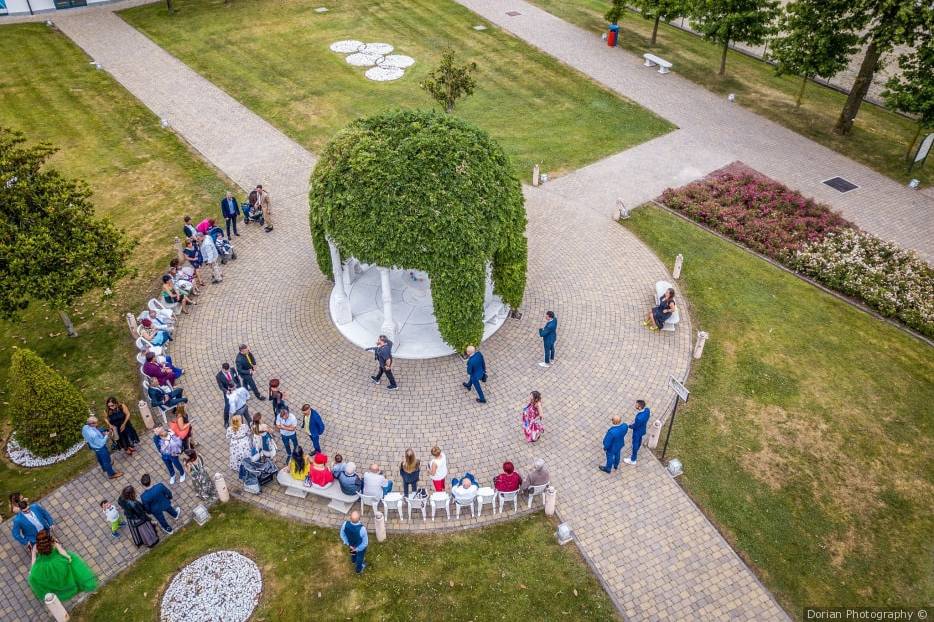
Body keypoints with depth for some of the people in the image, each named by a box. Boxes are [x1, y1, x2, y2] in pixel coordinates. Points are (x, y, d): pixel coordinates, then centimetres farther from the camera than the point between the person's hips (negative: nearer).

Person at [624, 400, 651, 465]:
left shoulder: (639, 418, -44)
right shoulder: (647, 409, -22)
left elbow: (635, 426, -26)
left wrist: (629, 426, -4)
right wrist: (634, 421, 4)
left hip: (637, 432, -8)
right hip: (642, 429, 8)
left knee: (635, 444, 15)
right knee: (639, 440, 33)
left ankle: (633, 460, 36)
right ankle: (636, 452, 62)